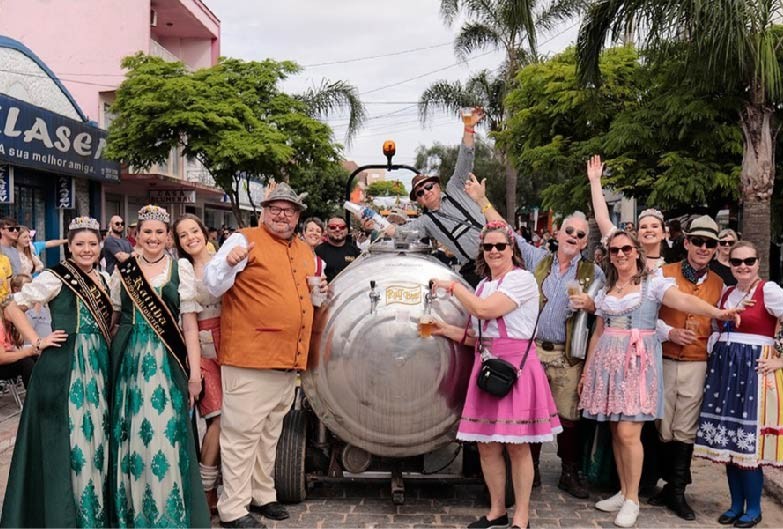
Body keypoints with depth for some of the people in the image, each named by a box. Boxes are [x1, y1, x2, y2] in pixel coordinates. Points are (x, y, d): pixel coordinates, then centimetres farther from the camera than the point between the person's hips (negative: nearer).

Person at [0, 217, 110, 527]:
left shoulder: (102, 279, 12)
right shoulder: (55, 277, -7)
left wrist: (108, 350, 10)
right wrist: (37, 342, -12)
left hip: (98, 364, 7)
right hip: (64, 366, -6)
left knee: (95, 432, 12)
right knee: (67, 435, -1)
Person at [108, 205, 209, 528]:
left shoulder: (181, 268, 0)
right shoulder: (124, 269, 6)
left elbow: (190, 324, 0)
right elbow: (113, 317, 14)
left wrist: (195, 372, -5)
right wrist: (110, 361, 6)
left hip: (167, 362, -2)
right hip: (129, 360, 2)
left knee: (166, 432, -1)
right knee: (131, 432, 6)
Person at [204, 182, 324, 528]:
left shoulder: (305, 251, 16)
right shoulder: (245, 240, -5)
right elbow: (213, 286, -14)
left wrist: (320, 291, 12)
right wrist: (229, 262, -32)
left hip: (289, 360, 8)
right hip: (250, 358, -7)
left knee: (270, 433, 19)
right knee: (243, 433, -2)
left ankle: (262, 495, 33)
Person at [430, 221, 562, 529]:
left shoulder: (522, 278, -7)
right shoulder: (483, 285, 17)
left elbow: (484, 310, -19)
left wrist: (453, 286, -7)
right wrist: (447, 330, 6)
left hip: (516, 365, -7)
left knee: (517, 444, -1)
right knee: (486, 443, 8)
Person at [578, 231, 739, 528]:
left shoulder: (653, 283, -2)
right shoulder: (605, 290, 14)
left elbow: (683, 300, -20)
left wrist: (716, 312, -37)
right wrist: (587, 370, 17)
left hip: (638, 361, -5)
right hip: (608, 361, 5)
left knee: (628, 433, -9)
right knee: (616, 432, 8)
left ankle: (632, 499, 5)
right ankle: (624, 492, 22)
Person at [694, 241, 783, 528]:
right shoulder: (726, 292, 12)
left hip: (754, 370, -6)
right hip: (725, 368, 6)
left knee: (749, 440, -3)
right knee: (729, 439, 9)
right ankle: (736, 504, 21)